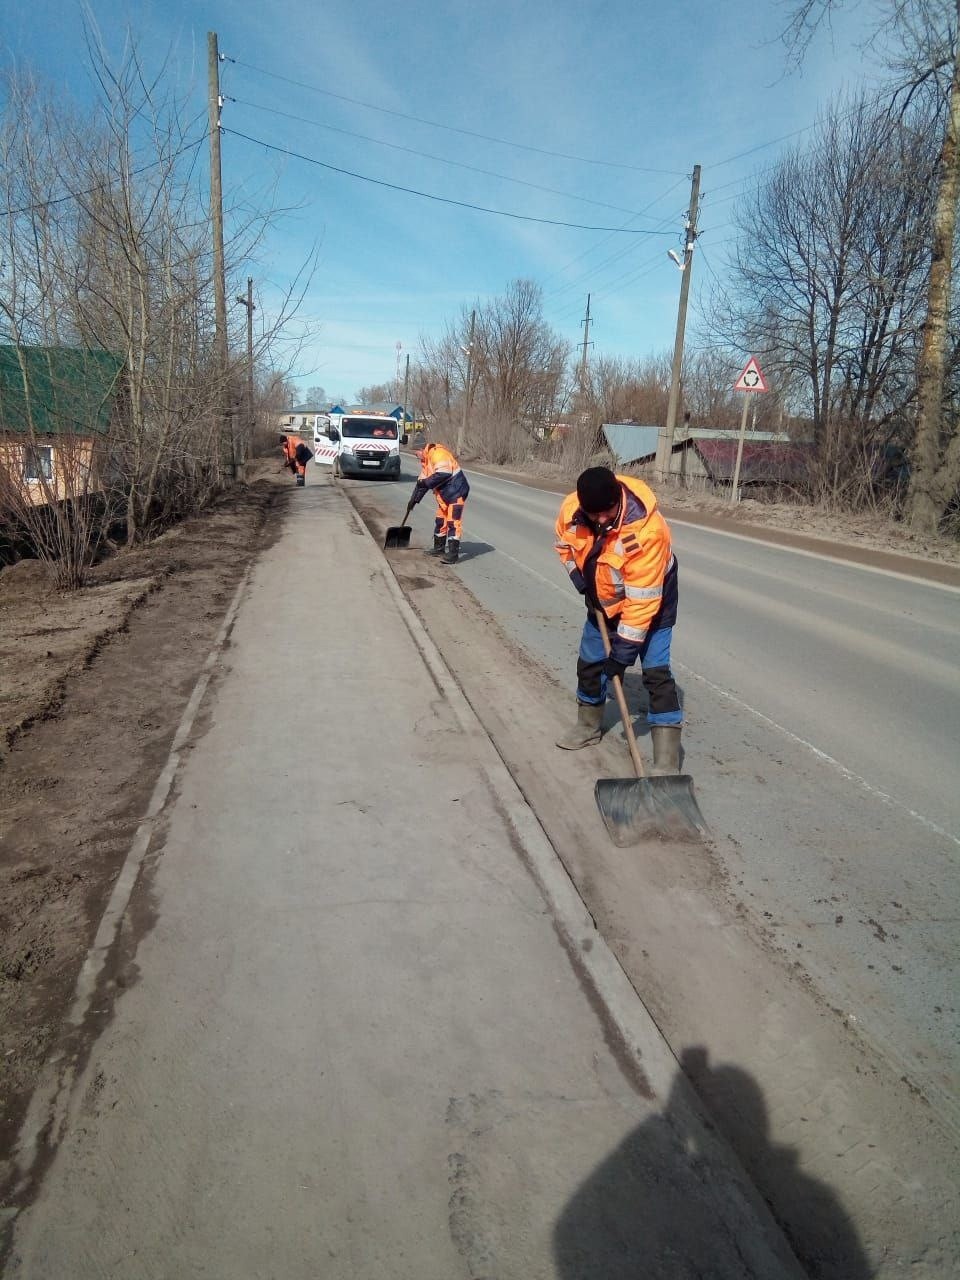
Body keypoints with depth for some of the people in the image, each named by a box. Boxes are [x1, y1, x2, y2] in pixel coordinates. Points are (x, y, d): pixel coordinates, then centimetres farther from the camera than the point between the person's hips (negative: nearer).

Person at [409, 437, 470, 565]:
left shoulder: (438, 454, -19)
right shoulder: (425, 460, 15)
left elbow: (443, 474, -31)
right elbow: (422, 480, 21)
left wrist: (426, 482, -20)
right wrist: (414, 499, 20)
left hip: (456, 492, -10)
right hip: (444, 495, 10)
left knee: (453, 522, -11)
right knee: (440, 520, 17)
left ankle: (453, 553, -11)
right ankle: (439, 547, 30)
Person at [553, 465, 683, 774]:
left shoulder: (648, 528, -38)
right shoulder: (571, 508, -21)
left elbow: (642, 599, -35)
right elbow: (564, 543, 5)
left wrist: (625, 649, -31)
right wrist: (577, 575, -9)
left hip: (651, 601, -6)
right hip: (603, 601, 6)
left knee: (656, 672, -13)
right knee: (589, 663, 16)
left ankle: (667, 761, -10)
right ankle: (588, 727, 40)